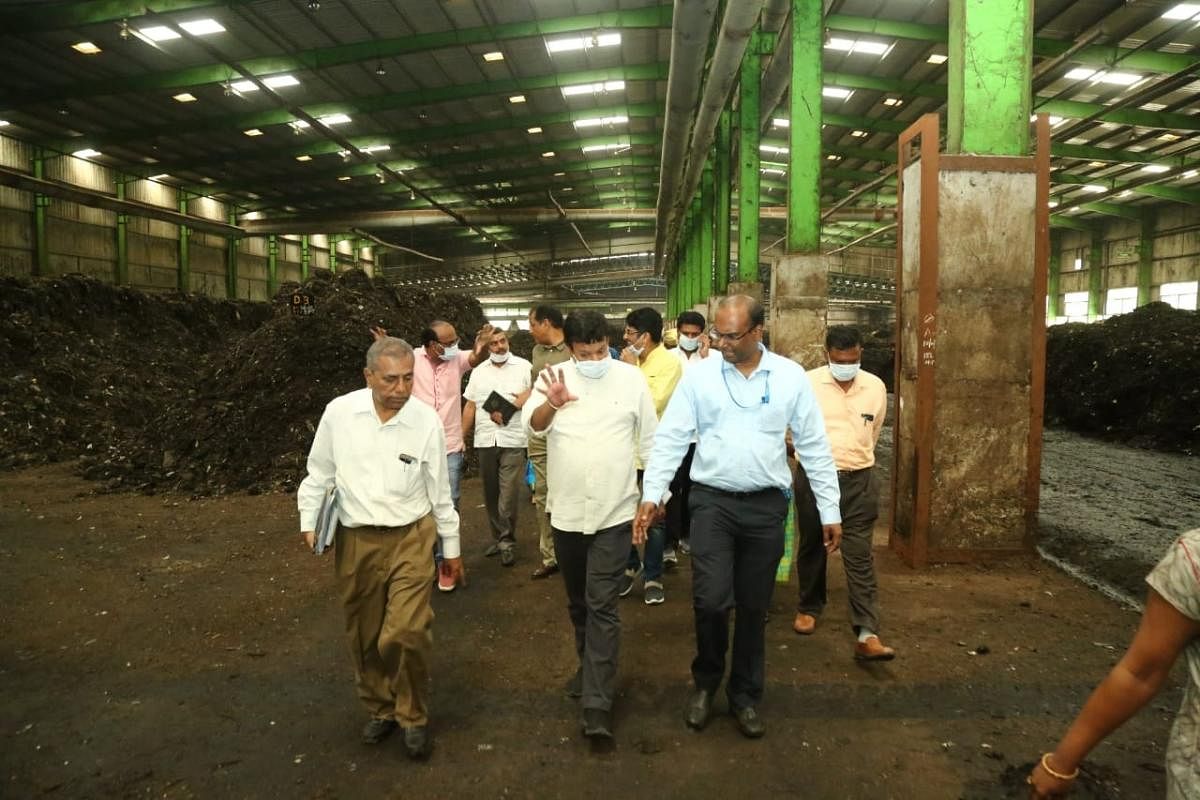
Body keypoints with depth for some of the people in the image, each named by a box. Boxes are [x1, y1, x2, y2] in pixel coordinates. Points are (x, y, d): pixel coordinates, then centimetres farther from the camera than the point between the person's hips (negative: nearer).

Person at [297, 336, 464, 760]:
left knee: (407, 633, -12)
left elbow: (439, 489, 1)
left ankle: (414, 717, 14)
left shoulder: (427, 420, -9)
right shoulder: (338, 412, -8)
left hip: (411, 538, -2)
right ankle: (380, 709, 37)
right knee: (364, 637, 13)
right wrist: (309, 522, 1)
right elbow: (320, 472, 7)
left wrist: (451, 547, 7)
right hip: (356, 541, 2)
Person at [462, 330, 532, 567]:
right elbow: (470, 407, 13)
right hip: (484, 441, 4)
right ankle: (498, 538, 24)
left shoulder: (523, 366, 2)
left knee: (508, 494, -7)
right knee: (490, 493, 11)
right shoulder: (478, 372, 13)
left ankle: (506, 542, 5)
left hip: (513, 440, -4)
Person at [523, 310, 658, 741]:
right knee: (577, 601, 19)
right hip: (566, 512, 3)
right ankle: (590, 667, 40)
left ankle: (597, 702, 0)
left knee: (602, 605, -5)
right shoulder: (553, 377, -4)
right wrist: (552, 403, -41)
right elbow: (533, 427, -20)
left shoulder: (630, 378, -4)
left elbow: (650, 439, 3)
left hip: (614, 512, -2)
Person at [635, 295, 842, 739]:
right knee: (711, 600, -7)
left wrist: (830, 511, 3)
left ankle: (745, 696, 31)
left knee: (754, 607, 10)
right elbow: (671, 438, -2)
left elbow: (814, 447, 3)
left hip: (767, 505, 1)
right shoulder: (699, 374, -2)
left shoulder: (790, 377, -1)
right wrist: (651, 495, -10)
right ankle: (705, 682, 22)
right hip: (711, 501, -1)